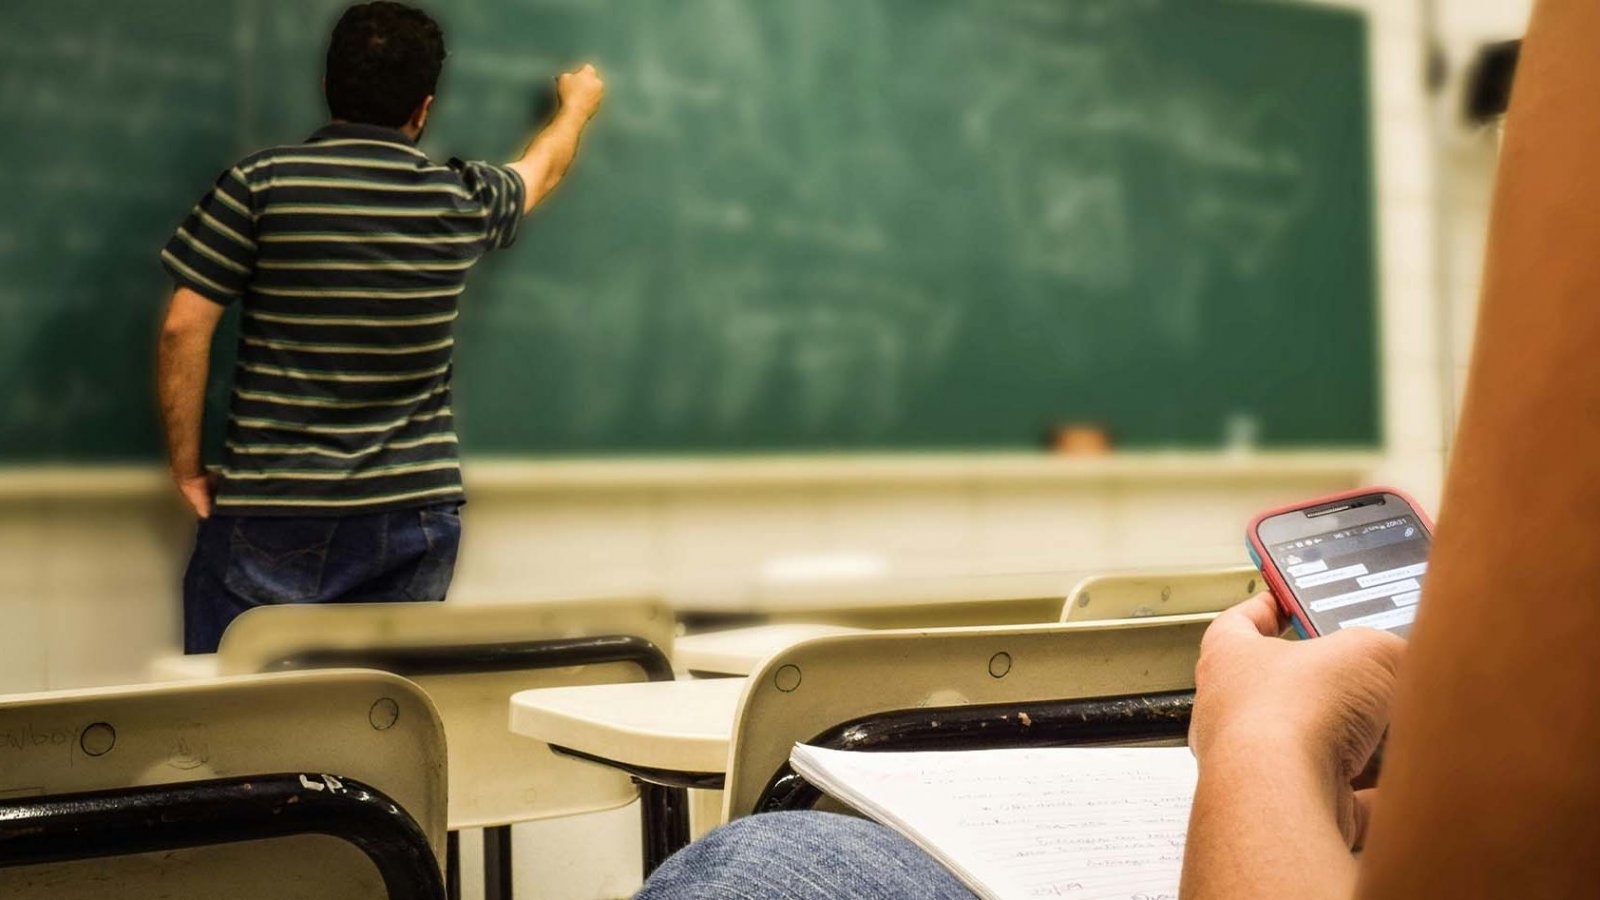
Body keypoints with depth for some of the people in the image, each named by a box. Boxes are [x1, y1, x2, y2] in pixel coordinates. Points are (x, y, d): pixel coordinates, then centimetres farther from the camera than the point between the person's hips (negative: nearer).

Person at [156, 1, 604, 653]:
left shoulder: (260, 184, -5)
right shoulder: (463, 201, 3)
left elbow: (184, 328, -8)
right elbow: (543, 169, 26)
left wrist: (186, 466, 3)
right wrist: (578, 105, 47)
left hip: (271, 514, -2)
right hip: (414, 519, 3)